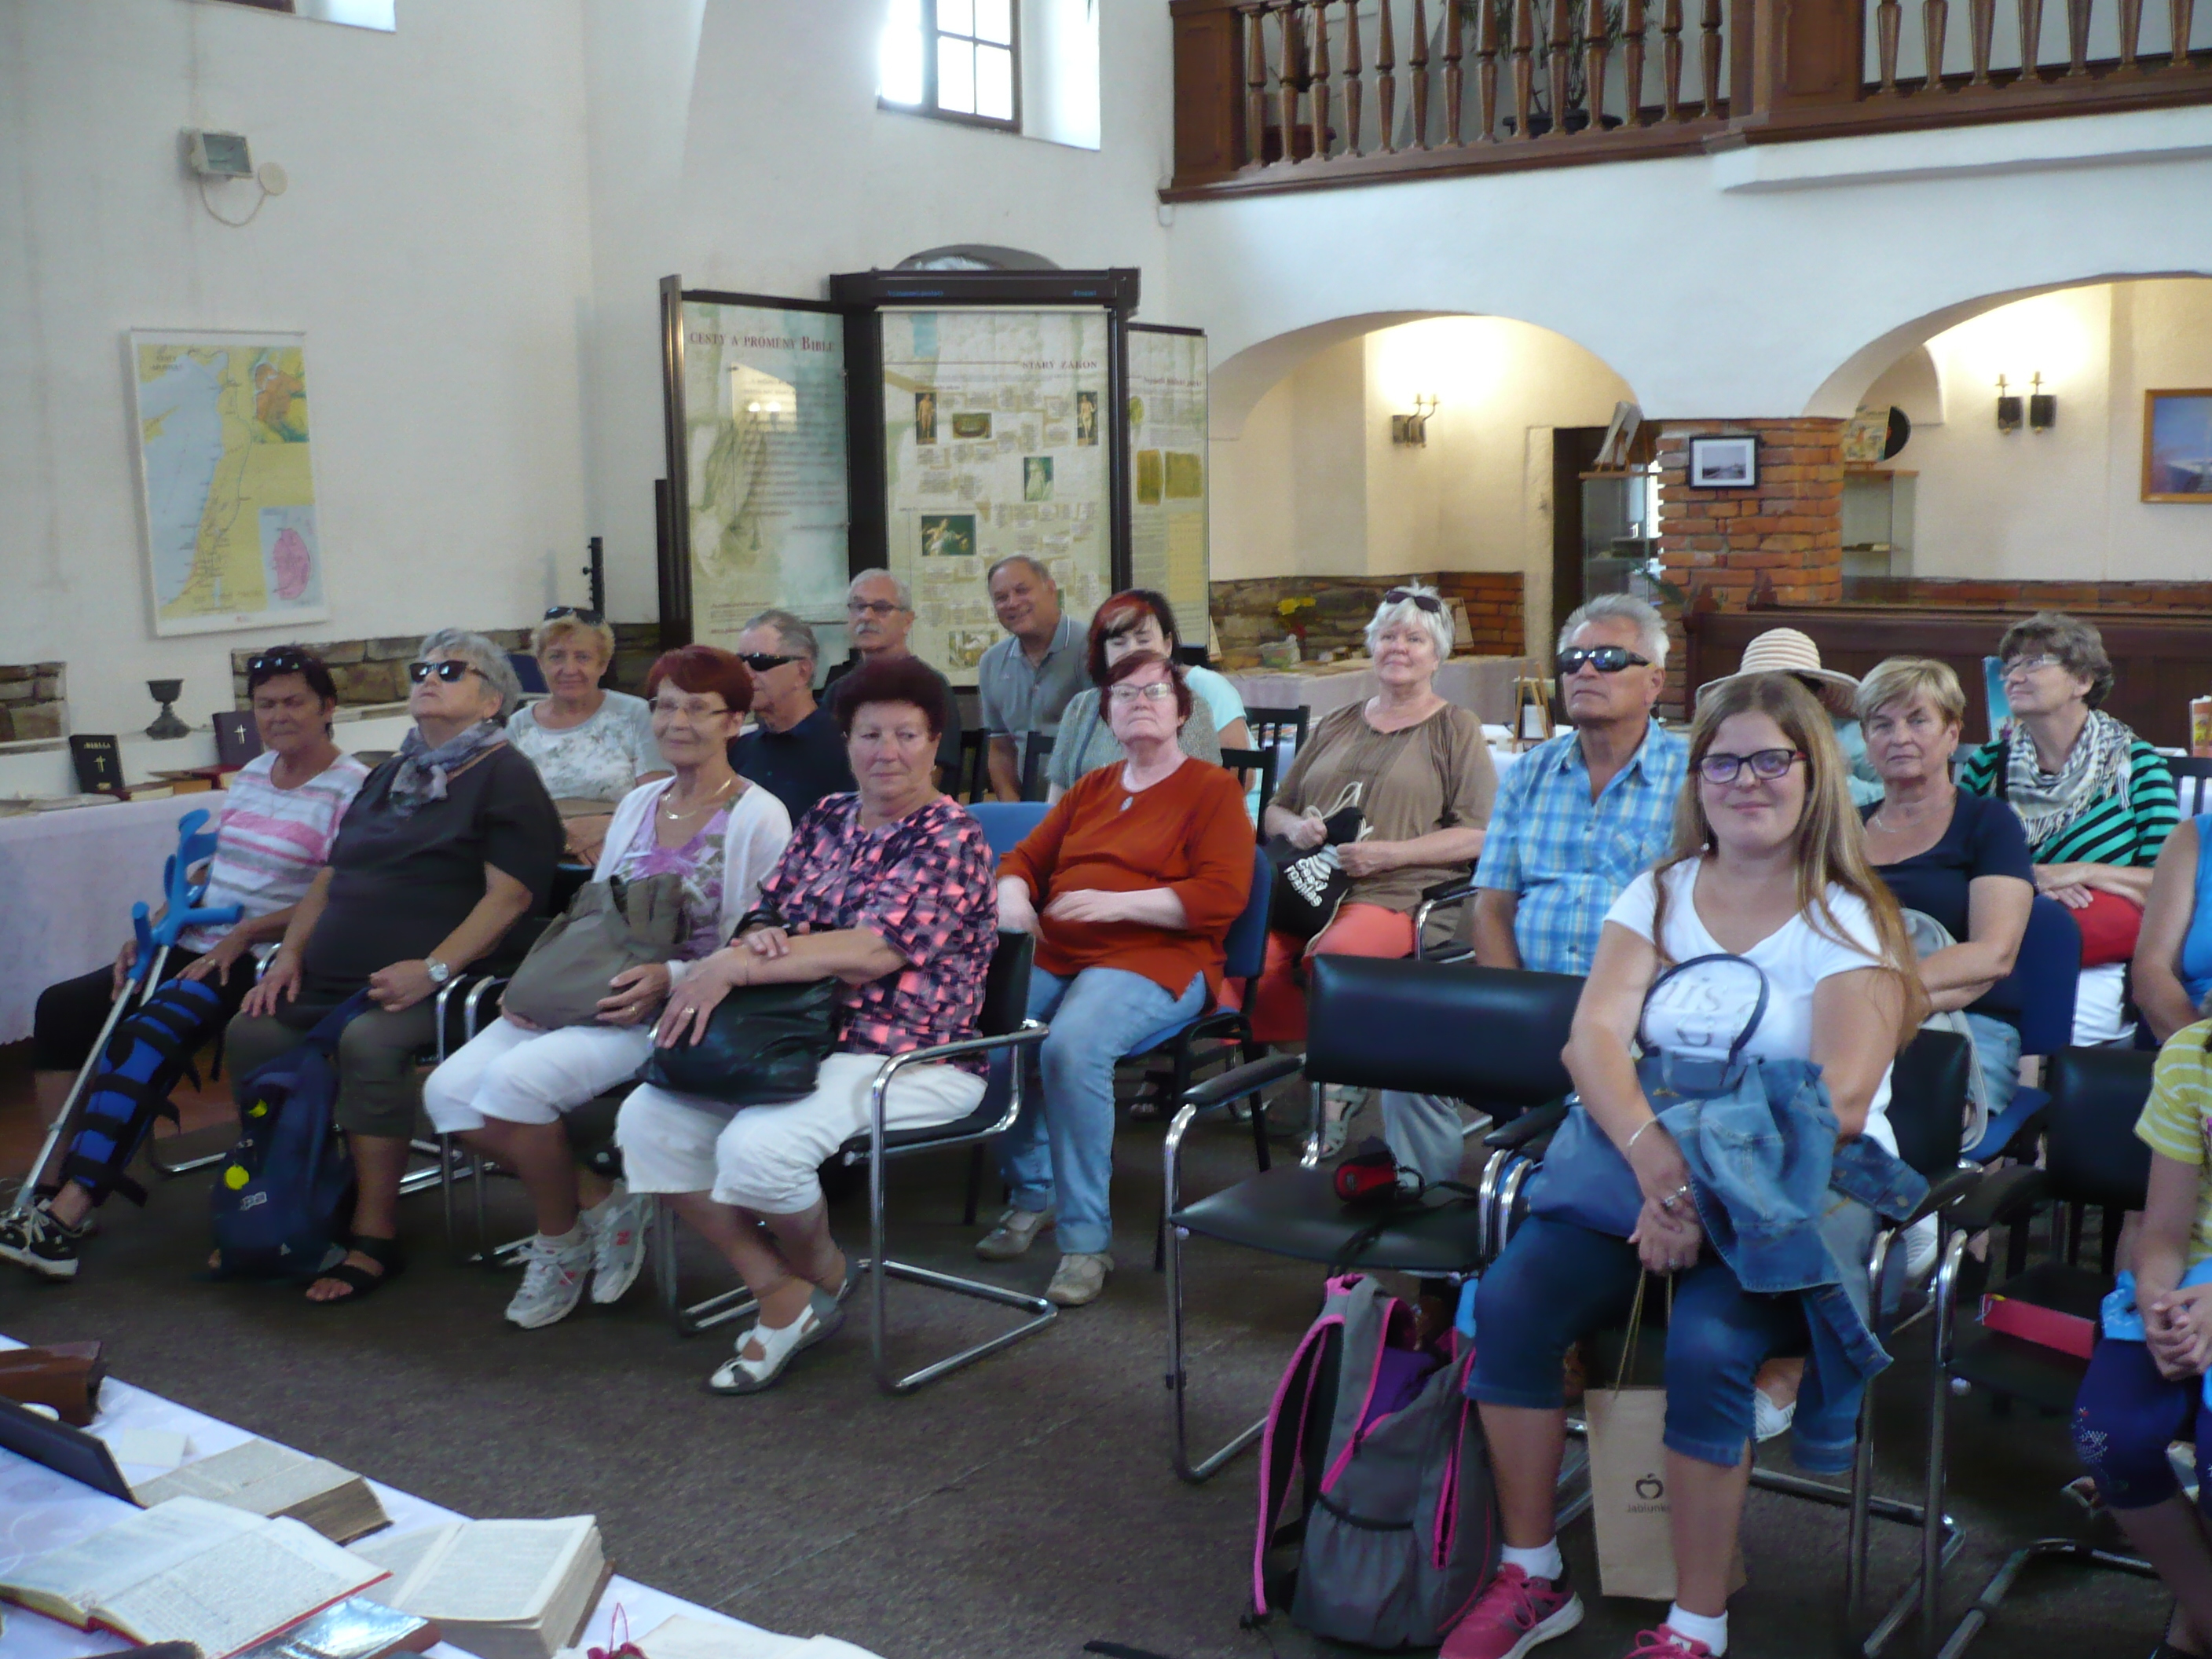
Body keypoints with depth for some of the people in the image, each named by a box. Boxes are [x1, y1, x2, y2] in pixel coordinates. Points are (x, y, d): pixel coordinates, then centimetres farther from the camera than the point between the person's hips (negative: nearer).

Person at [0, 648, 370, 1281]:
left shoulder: (350, 789, -9)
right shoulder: (251, 774, 16)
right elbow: (210, 868, 21)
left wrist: (245, 933, -22)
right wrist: (156, 925, 6)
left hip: (260, 965, -9)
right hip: (195, 948, 9)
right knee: (62, 1007, -3)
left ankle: (73, 1211, -20)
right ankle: (65, 1186, -2)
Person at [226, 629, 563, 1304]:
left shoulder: (505, 776, 1)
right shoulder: (389, 776, 25)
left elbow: (511, 894, -12)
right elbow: (330, 877, 26)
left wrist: (434, 969, -21)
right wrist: (291, 951, 9)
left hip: (436, 984, -7)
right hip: (333, 981, 7)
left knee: (368, 1042, -33)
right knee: (252, 1032, -15)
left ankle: (375, 1239, -23)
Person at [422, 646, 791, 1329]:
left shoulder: (758, 817, -4)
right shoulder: (638, 804, 17)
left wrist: (670, 980, -23)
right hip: (585, 995, 7)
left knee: (515, 1080, -28)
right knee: (449, 1090, -15)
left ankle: (562, 1241, -2)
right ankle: (598, 1199, 2)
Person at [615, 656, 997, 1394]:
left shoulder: (950, 837, -9)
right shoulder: (828, 819, 14)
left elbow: (875, 950, -21)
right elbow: (768, 911, 13)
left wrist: (731, 966, -23)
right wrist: (759, 938, -14)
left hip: (913, 1058, -7)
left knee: (758, 1145, -31)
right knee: (648, 1120, -10)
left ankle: (823, 1276, 4)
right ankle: (782, 1292, 0)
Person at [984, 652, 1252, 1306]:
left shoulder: (1212, 789, 5)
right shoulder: (1091, 789, 24)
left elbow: (1220, 898, -7)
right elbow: (1023, 858, 27)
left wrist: (1115, 903, -14)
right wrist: (1013, 895, 3)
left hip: (1156, 960, -6)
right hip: (1054, 954, 6)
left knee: (1072, 1045, -35)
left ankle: (1087, 1239, -22)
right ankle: (1030, 1195, -2)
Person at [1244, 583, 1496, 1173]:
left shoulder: (1456, 729, 13)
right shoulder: (1335, 726, 27)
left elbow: (1478, 835, 1)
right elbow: (1273, 810, 28)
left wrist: (1391, 853, -10)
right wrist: (1295, 826, 3)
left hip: (1397, 895, -4)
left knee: (1332, 957, -37)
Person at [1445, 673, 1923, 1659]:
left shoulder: (1849, 922, -3)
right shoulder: (1660, 895, 8)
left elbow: (1838, 1103, -15)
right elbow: (1594, 1035, -7)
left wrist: (1709, 1191, -26)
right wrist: (1650, 1153, -26)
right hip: (1650, 1165, 4)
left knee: (1704, 1345, -31)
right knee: (1510, 1297, -19)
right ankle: (1531, 1578, -1)